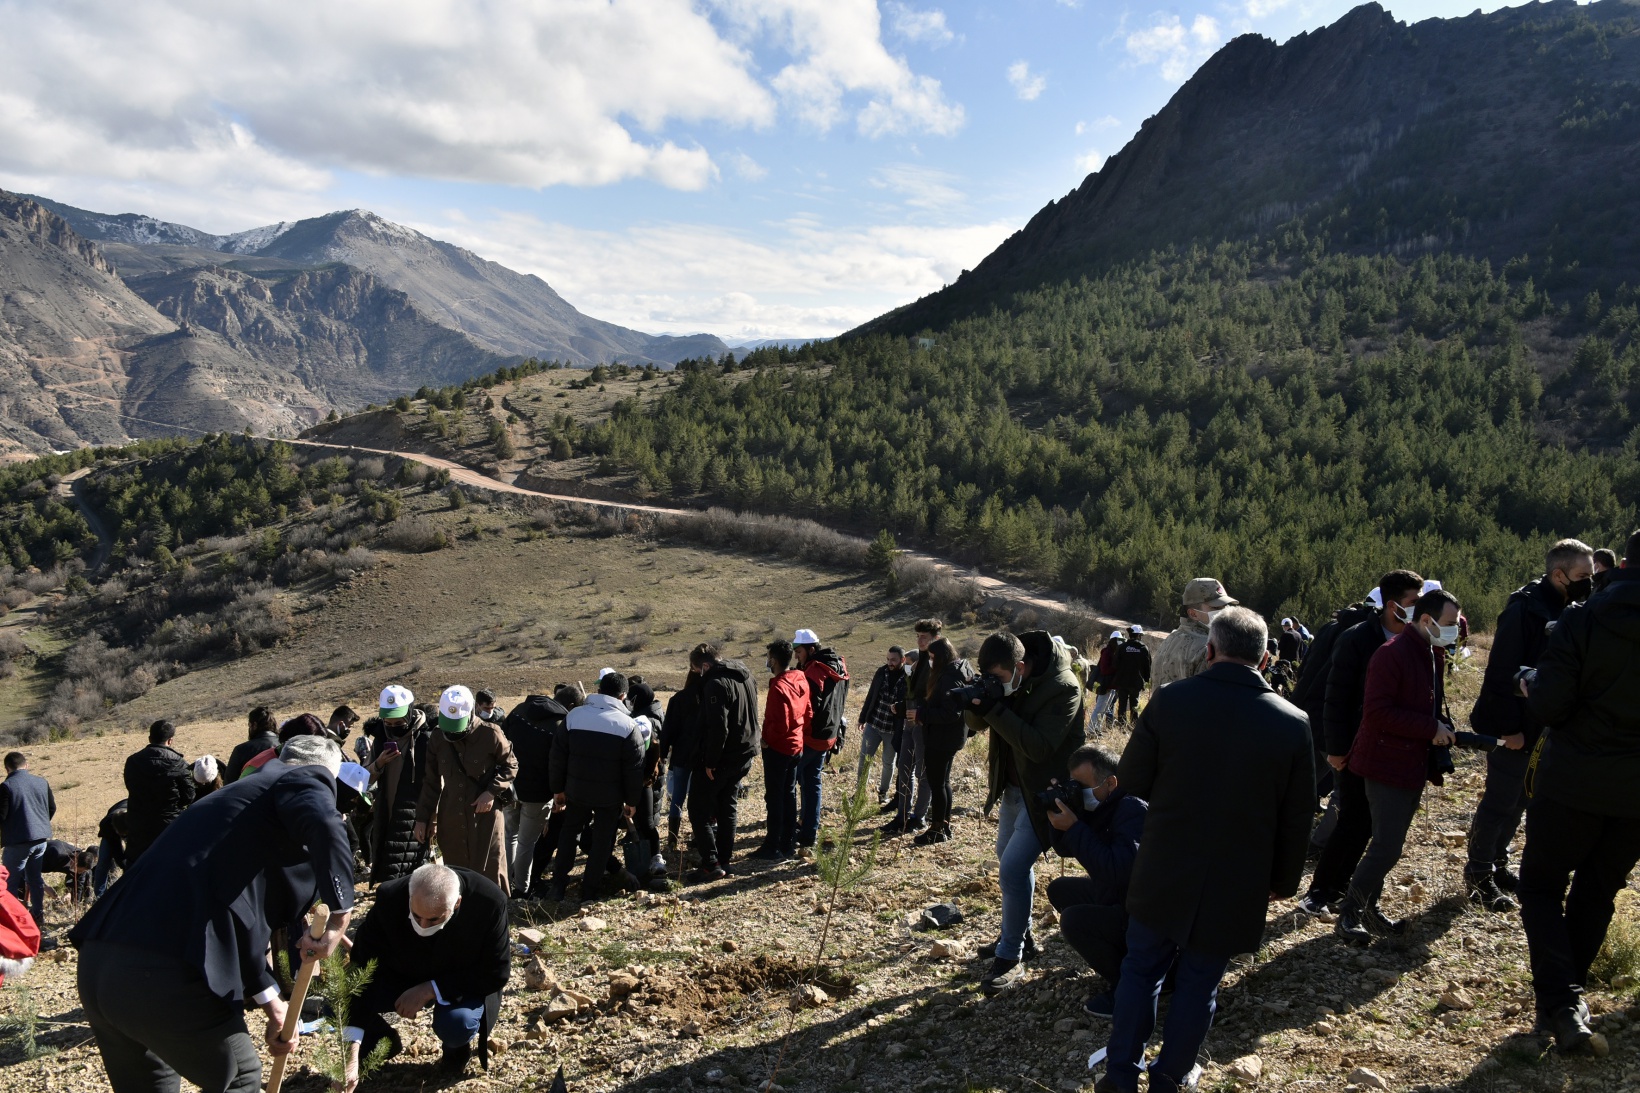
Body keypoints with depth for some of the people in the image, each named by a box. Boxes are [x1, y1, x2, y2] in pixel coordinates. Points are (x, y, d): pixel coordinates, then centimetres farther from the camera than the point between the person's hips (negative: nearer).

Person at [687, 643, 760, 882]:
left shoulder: (717, 683, -21)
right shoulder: (746, 677, 9)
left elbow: (718, 727, -26)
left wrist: (710, 761, -20)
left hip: (721, 758, -9)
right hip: (744, 755, 9)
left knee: (699, 810, 1)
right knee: (727, 809, 17)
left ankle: (711, 864, -4)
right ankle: (724, 860, 21)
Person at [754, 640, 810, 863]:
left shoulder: (779, 687, -22)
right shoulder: (801, 681, 4)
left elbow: (780, 724, -24)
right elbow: (808, 713, 10)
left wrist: (766, 739, -10)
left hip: (777, 748, -8)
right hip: (796, 746, 8)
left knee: (774, 798, 0)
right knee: (790, 795, 15)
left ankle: (773, 848, 6)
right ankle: (789, 845, 21)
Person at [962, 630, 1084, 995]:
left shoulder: (1062, 688, -26)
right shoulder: (1005, 680, -4)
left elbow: (1040, 747, -31)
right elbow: (979, 724, 2)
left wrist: (997, 711, -35)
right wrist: (975, 706, -22)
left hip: (1043, 792, -9)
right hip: (1014, 785, 9)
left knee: (1014, 868, -13)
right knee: (1008, 857, 20)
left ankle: (1010, 959, -1)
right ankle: (1021, 936, 38)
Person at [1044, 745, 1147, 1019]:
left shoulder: (1132, 810, -27)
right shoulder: (1099, 806, 1)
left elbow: (1120, 871, -38)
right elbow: (1066, 849, 7)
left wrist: (1074, 828, -33)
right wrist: (1060, 814, -12)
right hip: (1115, 894, 10)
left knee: (1073, 921, -23)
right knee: (1059, 889, 14)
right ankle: (1119, 955, 16)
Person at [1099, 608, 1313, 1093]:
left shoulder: (1170, 701, -14)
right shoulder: (1293, 723, -9)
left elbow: (1130, 781, -6)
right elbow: (1296, 818, -2)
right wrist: (1282, 882, 12)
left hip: (1163, 876, 0)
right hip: (1237, 889, 1)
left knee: (1141, 969, 17)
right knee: (1199, 984, 15)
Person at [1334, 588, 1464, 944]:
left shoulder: (1434, 655, 10)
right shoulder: (1392, 654, -17)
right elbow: (1377, 713, -23)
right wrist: (1431, 729, -20)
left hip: (1414, 765, 9)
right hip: (1387, 764, -9)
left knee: (1388, 844, 14)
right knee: (1387, 847, -8)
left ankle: (1368, 909, 25)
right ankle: (1348, 913, 4)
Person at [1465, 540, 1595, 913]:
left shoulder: (1569, 610, 6)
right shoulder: (1524, 609, -19)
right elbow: (1501, 672, -22)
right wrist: (1508, 727, -22)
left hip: (1543, 727, 8)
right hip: (1516, 728, -8)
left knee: (1518, 799, 17)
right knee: (1500, 801, 1)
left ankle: (1497, 864, 30)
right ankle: (1478, 873, 13)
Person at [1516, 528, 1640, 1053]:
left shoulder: (1582, 620, -15)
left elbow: (1547, 705, -18)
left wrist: (1529, 681, 2)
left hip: (1575, 779, -3)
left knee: (1541, 885, 9)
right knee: (1597, 892, 19)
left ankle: (1561, 1000, -6)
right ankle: (1568, 992, 29)